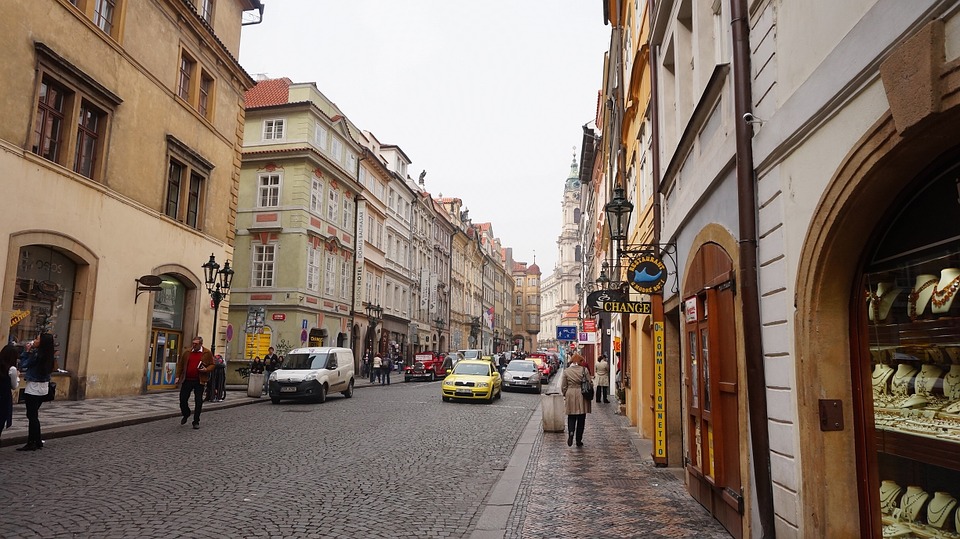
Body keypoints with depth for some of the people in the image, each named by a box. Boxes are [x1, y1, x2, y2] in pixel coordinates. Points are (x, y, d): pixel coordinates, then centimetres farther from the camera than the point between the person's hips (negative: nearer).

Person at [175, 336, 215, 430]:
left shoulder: (207, 353, 0)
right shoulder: (186, 352, 7)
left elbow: (212, 365, 4)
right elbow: (180, 364, 12)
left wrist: (206, 370, -16)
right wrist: (178, 376, 5)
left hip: (199, 381, -2)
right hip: (187, 380, 3)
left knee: (198, 401, 1)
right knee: (183, 399, 5)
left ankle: (196, 422, 12)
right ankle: (186, 414, 35)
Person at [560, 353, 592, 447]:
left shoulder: (566, 371, -1)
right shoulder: (584, 370, -6)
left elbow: (563, 387, 2)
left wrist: (565, 395, 17)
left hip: (570, 396, 1)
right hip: (582, 397, -1)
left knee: (571, 417, 11)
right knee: (581, 419, 8)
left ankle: (570, 432, -17)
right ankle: (579, 441, 11)